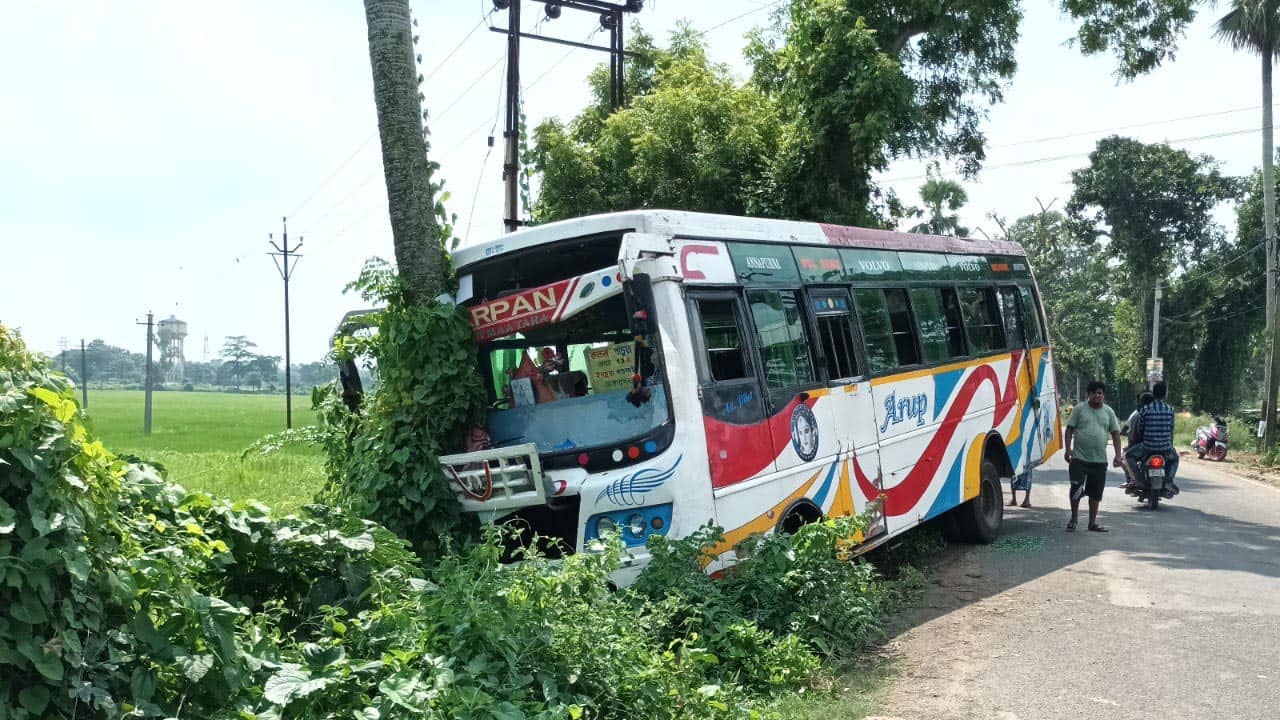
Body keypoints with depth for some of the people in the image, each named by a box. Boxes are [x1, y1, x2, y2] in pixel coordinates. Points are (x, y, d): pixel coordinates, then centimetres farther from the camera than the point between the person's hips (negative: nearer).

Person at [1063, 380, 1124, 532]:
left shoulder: (1109, 412, 8)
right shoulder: (1080, 409, 2)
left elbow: (1115, 433, 9)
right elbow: (1070, 429, 1)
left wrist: (1118, 455, 1)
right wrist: (1068, 448, -9)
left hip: (1099, 460, 3)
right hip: (1079, 458, -3)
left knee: (1096, 493, 7)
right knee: (1076, 489, -7)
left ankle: (1092, 523, 18)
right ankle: (1073, 519, 11)